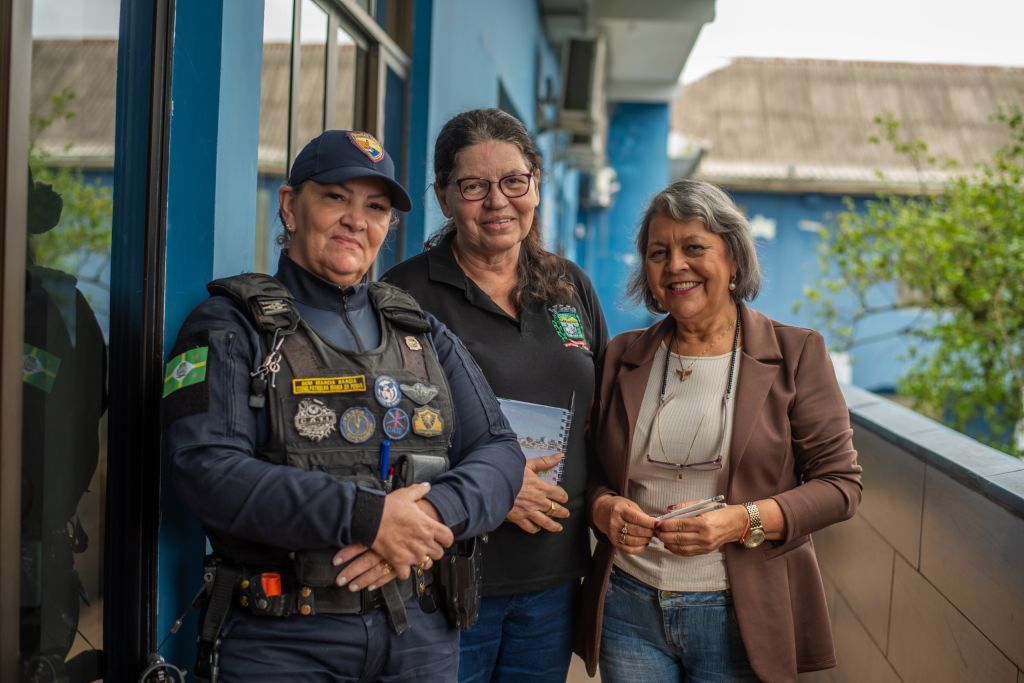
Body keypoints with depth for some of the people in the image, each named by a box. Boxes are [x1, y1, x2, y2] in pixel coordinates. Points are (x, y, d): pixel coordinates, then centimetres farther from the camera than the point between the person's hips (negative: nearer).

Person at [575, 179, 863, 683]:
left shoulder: (795, 354, -3)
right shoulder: (623, 357, 6)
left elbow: (839, 483, -5)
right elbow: (592, 471, 13)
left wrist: (743, 521, -18)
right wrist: (603, 508, -10)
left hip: (738, 617, -2)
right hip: (628, 608, 3)